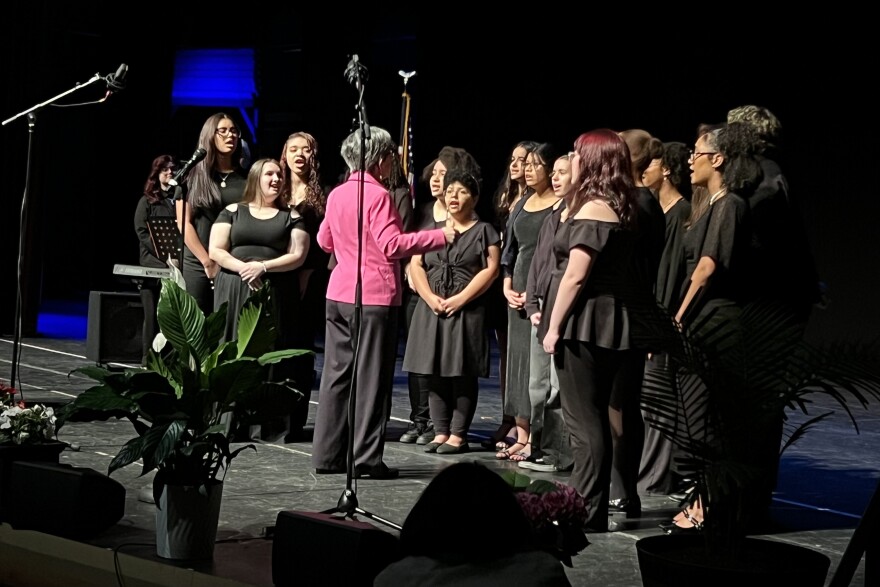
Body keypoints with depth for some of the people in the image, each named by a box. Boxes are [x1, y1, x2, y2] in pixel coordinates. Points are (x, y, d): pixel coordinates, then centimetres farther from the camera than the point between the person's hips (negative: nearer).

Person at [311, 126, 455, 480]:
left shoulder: (337, 195, 10)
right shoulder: (378, 195, -13)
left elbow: (325, 241, 21)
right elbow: (392, 244, -20)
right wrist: (439, 237, -15)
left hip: (338, 294, 7)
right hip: (374, 297, -7)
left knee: (337, 372, 10)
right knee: (371, 377, -2)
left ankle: (327, 455, 13)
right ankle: (367, 459, 0)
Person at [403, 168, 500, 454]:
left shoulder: (483, 231, 3)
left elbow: (491, 269, -7)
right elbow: (415, 265, 8)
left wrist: (460, 299, -14)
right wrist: (430, 298, -9)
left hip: (466, 312, -4)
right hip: (432, 311, 4)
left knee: (463, 374, -3)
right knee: (435, 374, 4)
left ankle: (458, 435, 0)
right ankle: (440, 432, 10)